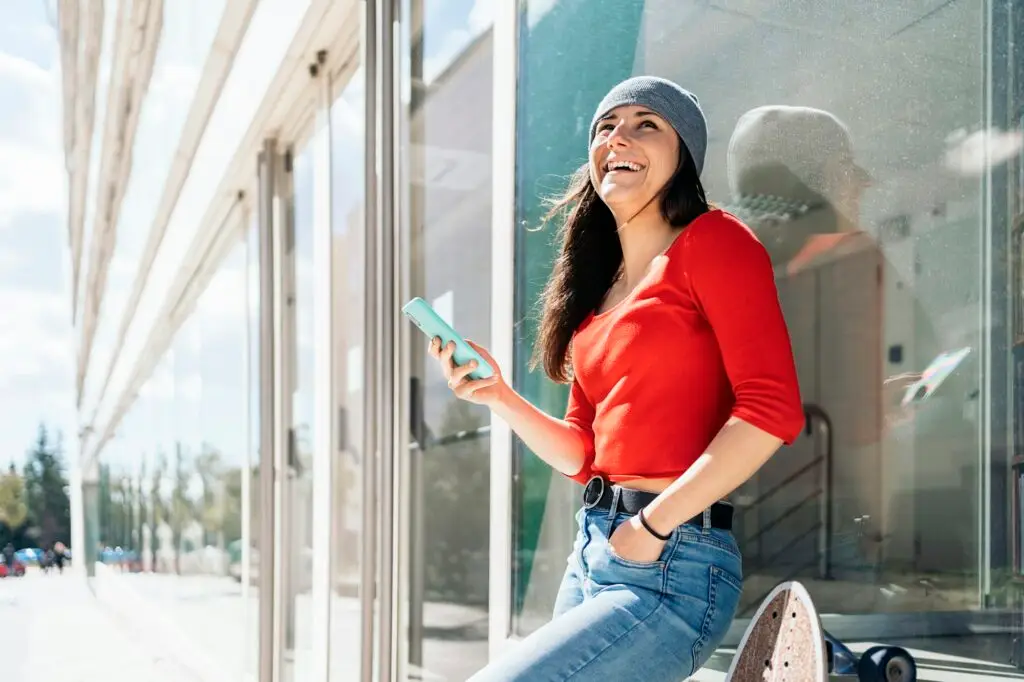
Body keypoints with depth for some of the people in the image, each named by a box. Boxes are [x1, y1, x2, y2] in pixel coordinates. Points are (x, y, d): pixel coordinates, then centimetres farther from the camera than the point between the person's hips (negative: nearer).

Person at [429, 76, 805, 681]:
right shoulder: (599, 280, 15)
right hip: (591, 554, 8)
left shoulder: (713, 240, -6)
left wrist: (653, 525, -16)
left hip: (672, 565, -8)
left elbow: (772, 409, -17)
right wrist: (500, 397, 2)